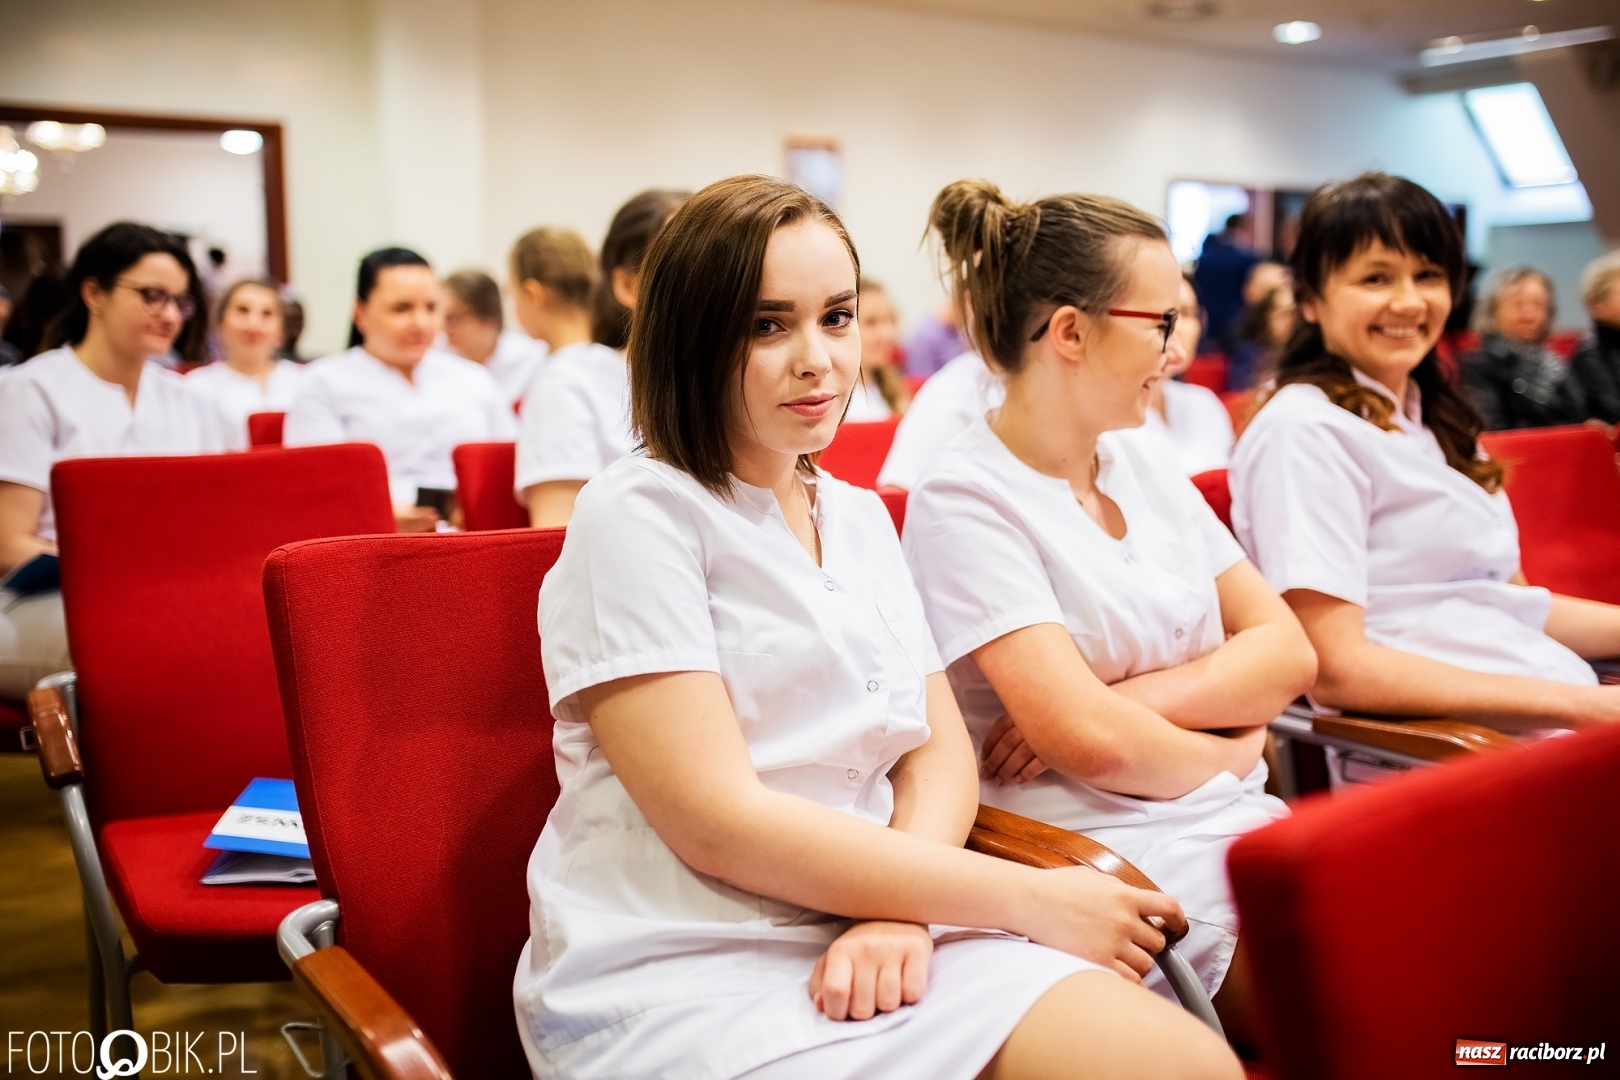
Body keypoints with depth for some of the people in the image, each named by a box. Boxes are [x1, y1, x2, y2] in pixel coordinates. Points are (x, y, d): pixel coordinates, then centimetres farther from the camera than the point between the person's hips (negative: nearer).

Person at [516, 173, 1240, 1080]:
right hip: (680, 978, -6)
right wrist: (1032, 901, -13)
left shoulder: (862, 519, 14)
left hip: (877, 939, 7)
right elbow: (718, 825, -15)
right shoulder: (638, 516, -8)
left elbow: (941, 750, 10)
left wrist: (905, 906, -13)